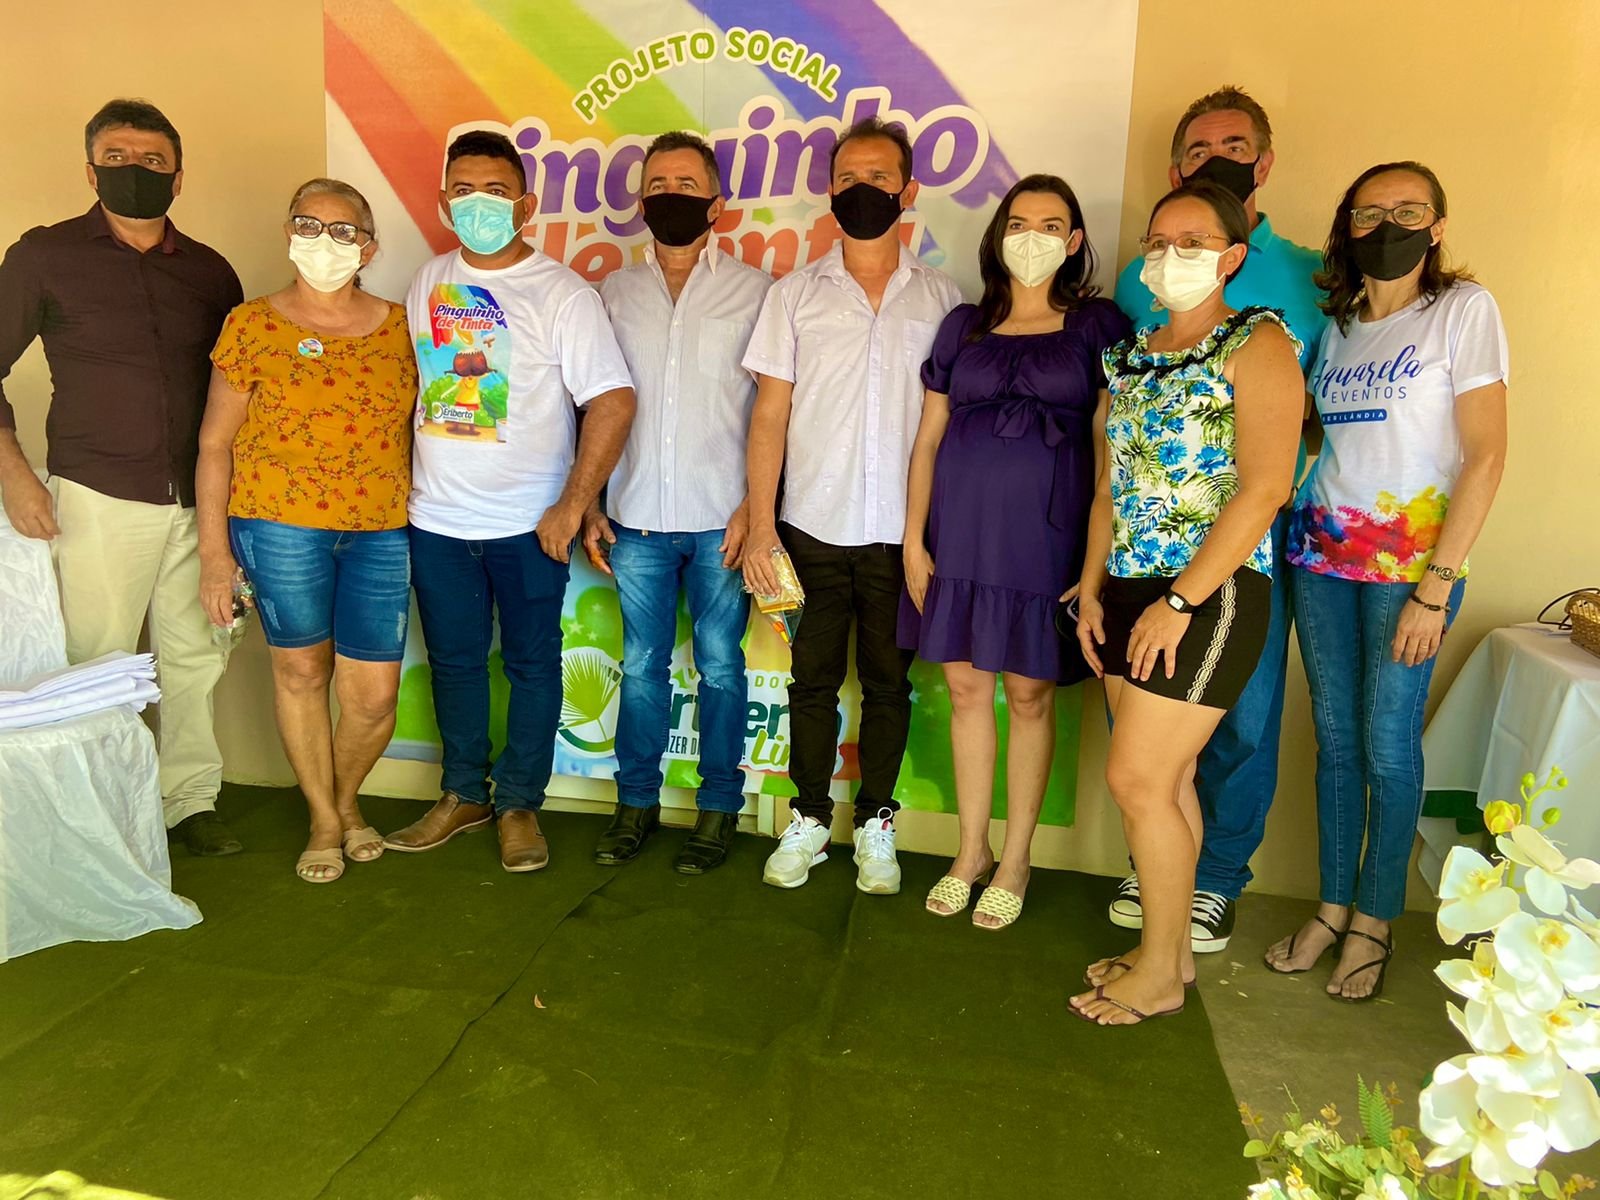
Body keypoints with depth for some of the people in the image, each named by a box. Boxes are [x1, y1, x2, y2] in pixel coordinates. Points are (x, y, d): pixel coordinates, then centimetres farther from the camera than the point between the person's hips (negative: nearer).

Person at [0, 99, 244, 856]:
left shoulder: (210, 271, 10)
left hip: (199, 503, 3)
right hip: (98, 501, -3)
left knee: (194, 657, 7)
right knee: (98, 664, 0)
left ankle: (190, 801, 20)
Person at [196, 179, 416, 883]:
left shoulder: (399, 326, 7)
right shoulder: (252, 325, 0)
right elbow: (216, 442, 2)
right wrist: (214, 551, -2)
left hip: (381, 532, 2)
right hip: (280, 525, -1)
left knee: (374, 695, 1)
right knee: (301, 670, 9)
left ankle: (347, 798, 32)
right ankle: (324, 819, 29)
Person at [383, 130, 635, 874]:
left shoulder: (562, 294, -8)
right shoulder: (429, 280, 8)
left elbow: (613, 401, -14)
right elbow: (410, 381, 17)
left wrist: (572, 507, -17)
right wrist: (405, 481, 11)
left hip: (528, 523, -4)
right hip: (435, 518, 5)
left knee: (532, 663, 7)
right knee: (453, 659, 14)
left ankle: (519, 804, 23)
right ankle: (463, 794, 31)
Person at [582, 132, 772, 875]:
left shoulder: (752, 290, 3)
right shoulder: (616, 291, 11)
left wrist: (753, 507, -9)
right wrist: (589, 505, 7)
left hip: (721, 519, -2)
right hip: (637, 516, 3)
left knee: (720, 667, 5)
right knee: (642, 666, 10)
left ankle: (719, 808, 20)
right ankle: (637, 803, 24)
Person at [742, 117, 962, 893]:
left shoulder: (941, 297, 6)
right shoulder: (796, 294, 5)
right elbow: (770, 414, 2)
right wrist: (761, 527, -5)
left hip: (902, 531, 0)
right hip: (814, 527, 0)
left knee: (887, 682, 10)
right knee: (814, 678, 8)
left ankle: (876, 824, 25)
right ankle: (808, 820, 24)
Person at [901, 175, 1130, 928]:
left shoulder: (1097, 326, 3)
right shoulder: (963, 326, 10)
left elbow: (1108, 446, -1)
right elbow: (928, 438, 9)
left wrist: (1100, 555, -8)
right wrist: (914, 537, 2)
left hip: (1045, 535, -2)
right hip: (960, 532, 3)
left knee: (1030, 695, 4)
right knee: (966, 688, 8)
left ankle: (1015, 861, 21)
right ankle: (970, 851, 25)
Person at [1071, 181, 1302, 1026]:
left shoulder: (1257, 344, -6)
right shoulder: (1132, 355, 14)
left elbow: (1266, 488, -15)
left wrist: (1180, 600, -18)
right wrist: (1093, 586, 8)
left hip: (1209, 594, -6)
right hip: (1130, 590, 7)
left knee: (1138, 780, -5)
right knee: (1166, 777, 13)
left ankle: (1159, 974, 14)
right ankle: (1171, 950, 28)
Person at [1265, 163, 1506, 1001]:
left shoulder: (1463, 308, -3)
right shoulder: (1337, 324, 13)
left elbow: (1486, 455, -9)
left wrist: (1437, 586, -14)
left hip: (1410, 556, -4)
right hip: (1321, 551, 4)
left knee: (1387, 742, 0)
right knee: (1334, 735, 9)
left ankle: (1374, 919, 17)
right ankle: (1333, 906, 22)